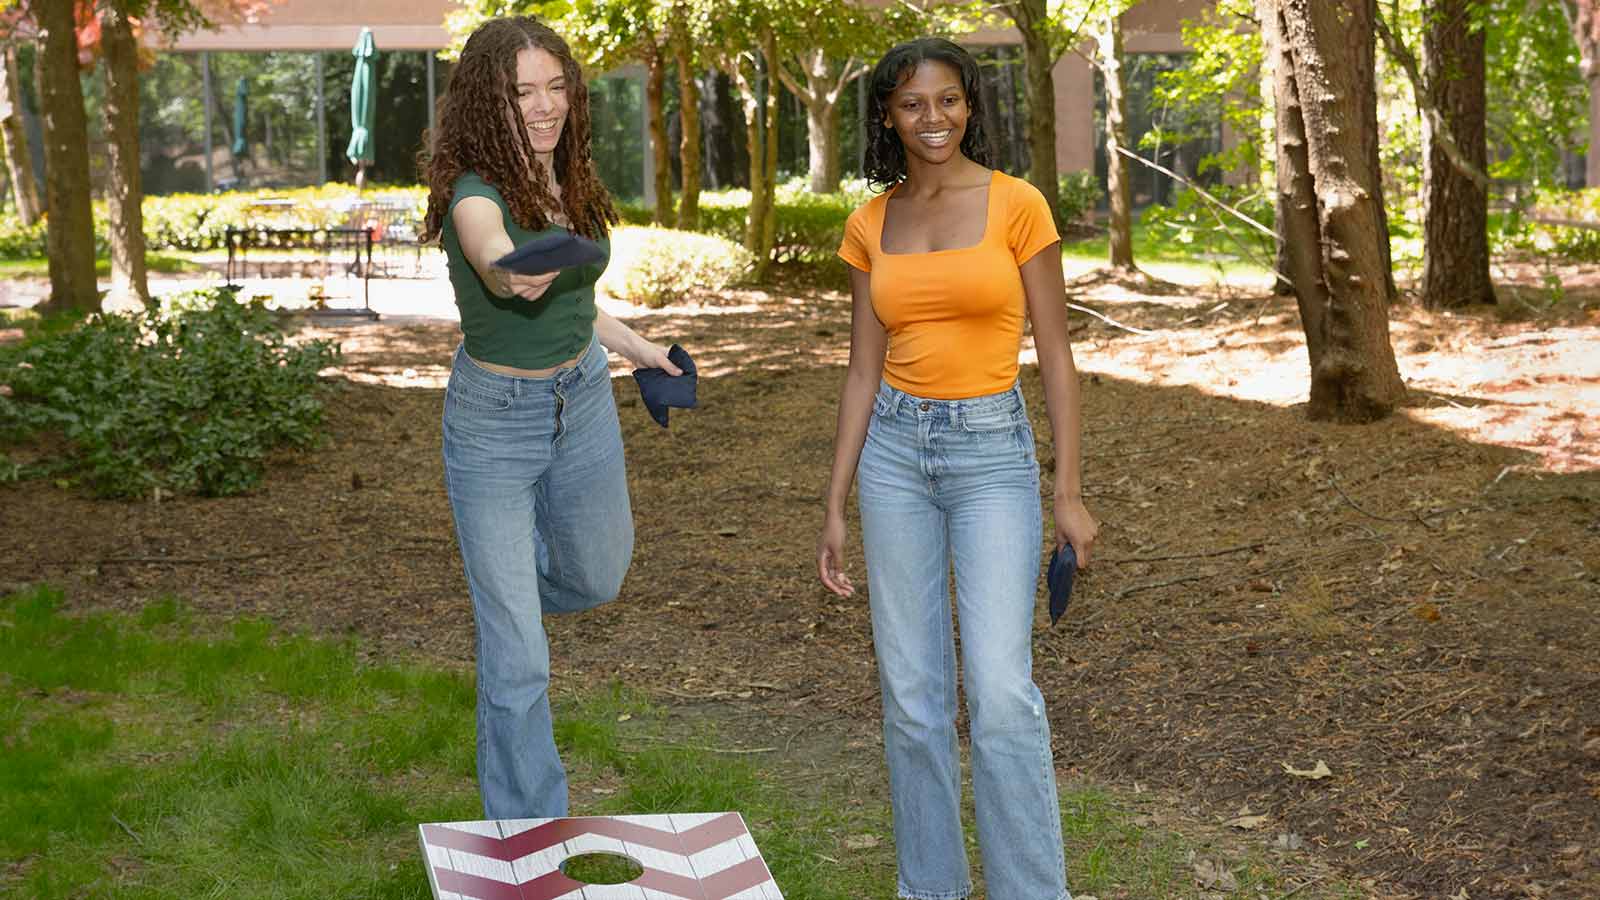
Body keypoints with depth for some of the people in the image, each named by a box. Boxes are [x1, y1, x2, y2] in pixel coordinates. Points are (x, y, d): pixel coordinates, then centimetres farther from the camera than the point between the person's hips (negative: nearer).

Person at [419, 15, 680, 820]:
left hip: (583, 401, 6)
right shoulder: (474, 194, -26)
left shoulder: (568, 180, -4)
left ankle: (503, 570, 59)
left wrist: (637, 348, 24)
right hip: (495, 420, -6)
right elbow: (500, 266, -50)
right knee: (517, 659, -2)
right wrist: (515, 270, -72)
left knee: (595, 579, 26)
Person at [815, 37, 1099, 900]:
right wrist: (835, 507, 5)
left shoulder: (1017, 204, -6)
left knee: (1000, 692, -11)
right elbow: (863, 371, 7)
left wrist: (1070, 493, -8)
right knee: (912, 692, 6)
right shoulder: (871, 224, 5)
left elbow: (1055, 353, -4)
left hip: (992, 453, -3)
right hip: (895, 452, 4)